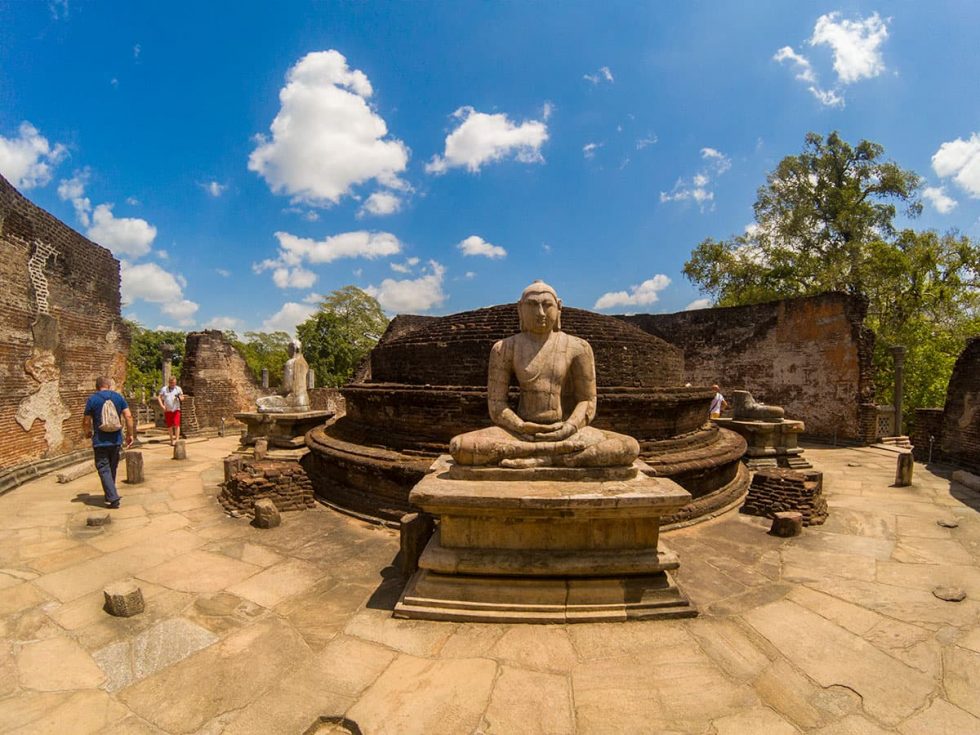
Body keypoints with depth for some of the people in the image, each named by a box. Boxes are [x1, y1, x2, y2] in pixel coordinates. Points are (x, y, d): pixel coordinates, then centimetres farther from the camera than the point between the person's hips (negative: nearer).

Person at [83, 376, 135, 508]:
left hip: (100, 441, -3)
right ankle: (109, 495, 30)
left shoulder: (92, 399, -5)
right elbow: (128, 416, -4)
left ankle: (113, 498, -9)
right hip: (116, 440, 3)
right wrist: (130, 434, 4)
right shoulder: (118, 397, 2)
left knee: (104, 469, 0)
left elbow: (86, 421, -3)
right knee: (112, 468, 18)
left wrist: (88, 432, 19)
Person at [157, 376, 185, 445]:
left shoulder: (178, 389, 4)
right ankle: (172, 440, 18)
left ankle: (177, 440, -13)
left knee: (176, 425, -12)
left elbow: (182, 398, 7)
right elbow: (159, 397, 5)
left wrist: (180, 397, -18)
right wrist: (162, 405, -8)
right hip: (167, 410, 2)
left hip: (176, 410, -1)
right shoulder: (164, 389, 5)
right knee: (169, 426, 8)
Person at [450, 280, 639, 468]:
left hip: (570, 433, 0)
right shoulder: (505, 348, 3)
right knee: (459, 446, -28)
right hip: (522, 433, 0)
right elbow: (496, 406, 0)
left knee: (630, 447, -25)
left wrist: (569, 428, -18)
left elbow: (587, 402, 3)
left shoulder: (577, 347, 4)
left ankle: (544, 459, -27)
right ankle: (559, 449, -26)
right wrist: (523, 429, -18)